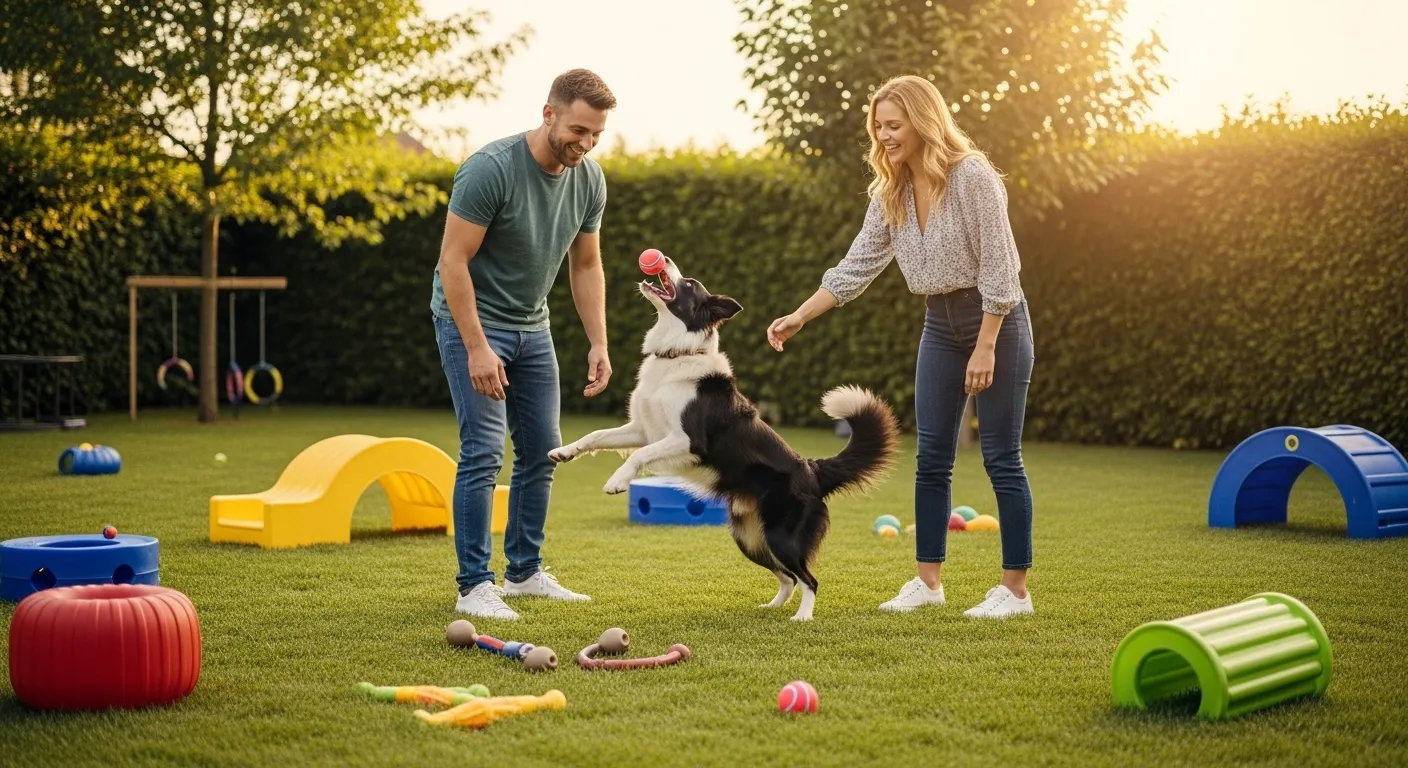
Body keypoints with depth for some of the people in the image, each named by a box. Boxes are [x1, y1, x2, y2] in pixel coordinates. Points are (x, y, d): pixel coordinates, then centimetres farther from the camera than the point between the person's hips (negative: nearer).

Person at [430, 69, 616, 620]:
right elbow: (453, 261, -23)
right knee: (484, 451, -13)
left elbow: (586, 265, 7)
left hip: (531, 326, 7)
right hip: (471, 321, -7)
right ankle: (473, 586, -6)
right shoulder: (490, 170, -25)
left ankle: (524, 570, 20)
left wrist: (599, 344, -1)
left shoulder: (589, 180, -4)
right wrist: (477, 348, -26)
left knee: (542, 450, 8)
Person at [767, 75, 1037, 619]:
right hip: (939, 324, 7)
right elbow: (856, 267, 6)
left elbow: (997, 267, -18)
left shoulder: (972, 177, -17)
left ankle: (1015, 589, 3)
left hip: (996, 320, -7)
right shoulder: (890, 193, 4)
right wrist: (799, 317, -2)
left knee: (1001, 458, -4)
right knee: (931, 458, 7)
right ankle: (928, 582, 15)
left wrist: (986, 348, -20)